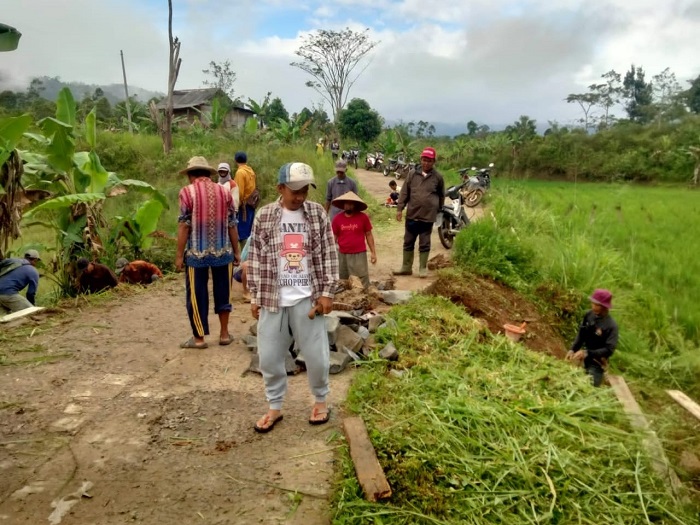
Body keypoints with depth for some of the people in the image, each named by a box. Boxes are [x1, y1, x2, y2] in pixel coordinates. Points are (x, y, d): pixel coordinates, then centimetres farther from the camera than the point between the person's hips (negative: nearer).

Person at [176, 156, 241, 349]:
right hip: (223, 252, 3)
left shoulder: (187, 192, -4)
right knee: (222, 291, 15)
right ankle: (224, 334, 22)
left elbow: (184, 226, -9)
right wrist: (236, 251, 11)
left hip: (197, 253, -3)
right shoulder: (224, 191, 5)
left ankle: (198, 338, 15)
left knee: (197, 294, 7)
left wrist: (179, 255, -4)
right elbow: (232, 225, 4)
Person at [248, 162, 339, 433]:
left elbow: (328, 254, 1)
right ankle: (275, 407, 28)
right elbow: (255, 258, 4)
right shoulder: (265, 216, -1)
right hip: (272, 299, 1)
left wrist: (327, 292, -4)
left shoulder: (317, 213, -1)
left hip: (308, 298, -1)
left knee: (316, 355, 7)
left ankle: (320, 400, 32)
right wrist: (255, 296, 4)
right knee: (269, 357, 8)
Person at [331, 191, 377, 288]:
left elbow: (369, 235, 3)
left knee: (362, 283, -4)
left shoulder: (363, 217, -4)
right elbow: (333, 237, 7)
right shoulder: (337, 218, 0)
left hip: (359, 255, -3)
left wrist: (373, 252, 1)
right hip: (342, 255, 3)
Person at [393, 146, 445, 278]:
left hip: (428, 216, -2)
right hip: (411, 215, 2)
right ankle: (406, 267, 22)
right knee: (408, 243, 11)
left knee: (424, 244, 7)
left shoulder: (438, 177, 0)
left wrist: (438, 210, 14)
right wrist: (399, 208, -2)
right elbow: (404, 192, 3)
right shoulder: (412, 174, 3)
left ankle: (423, 269, 18)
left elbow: (441, 195, 10)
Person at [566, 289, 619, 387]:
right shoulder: (589, 315, -9)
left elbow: (609, 350, -24)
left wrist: (587, 353, -31)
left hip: (597, 363, -5)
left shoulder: (611, 325, -24)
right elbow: (581, 334, -1)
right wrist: (573, 349, -15)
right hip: (585, 359, 5)